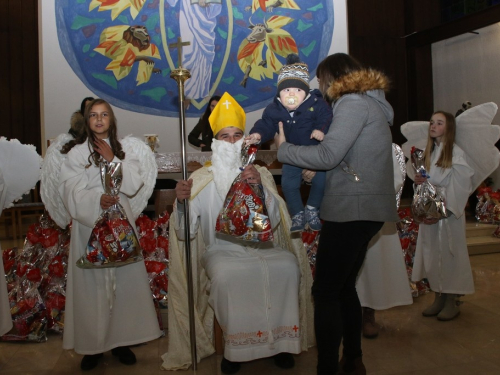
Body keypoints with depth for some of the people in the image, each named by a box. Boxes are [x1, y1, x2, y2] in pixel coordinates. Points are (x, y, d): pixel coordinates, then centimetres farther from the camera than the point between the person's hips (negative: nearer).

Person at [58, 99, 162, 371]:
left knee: (123, 280, 4)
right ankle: (92, 344, 12)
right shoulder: (77, 152, 0)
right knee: (92, 283, 0)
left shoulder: (124, 150, 9)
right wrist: (97, 199, -24)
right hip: (89, 223, -2)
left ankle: (120, 339, 16)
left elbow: (134, 184, -2)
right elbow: (72, 192, -8)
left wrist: (113, 159, -9)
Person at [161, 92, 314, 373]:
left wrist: (260, 187, -17)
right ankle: (236, 346, -13)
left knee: (287, 266, -28)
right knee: (226, 274, -34)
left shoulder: (261, 174, 11)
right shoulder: (202, 179, 4)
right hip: (221, 249, -1)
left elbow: (273, 221, -2)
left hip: (259, 246, 2)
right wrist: (181, 201, -26)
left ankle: (280, 340, -9)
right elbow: (184, 231, -6)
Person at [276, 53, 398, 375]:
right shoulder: (371, 103, 19)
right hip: (367, 209, 10)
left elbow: (329, 155, -18)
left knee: (326, 293, -5)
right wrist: (318, 170, 15)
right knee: (345, 287, 18)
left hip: (352, 209, -10)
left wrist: (284, 149, -6)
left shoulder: (353, 103, -10)